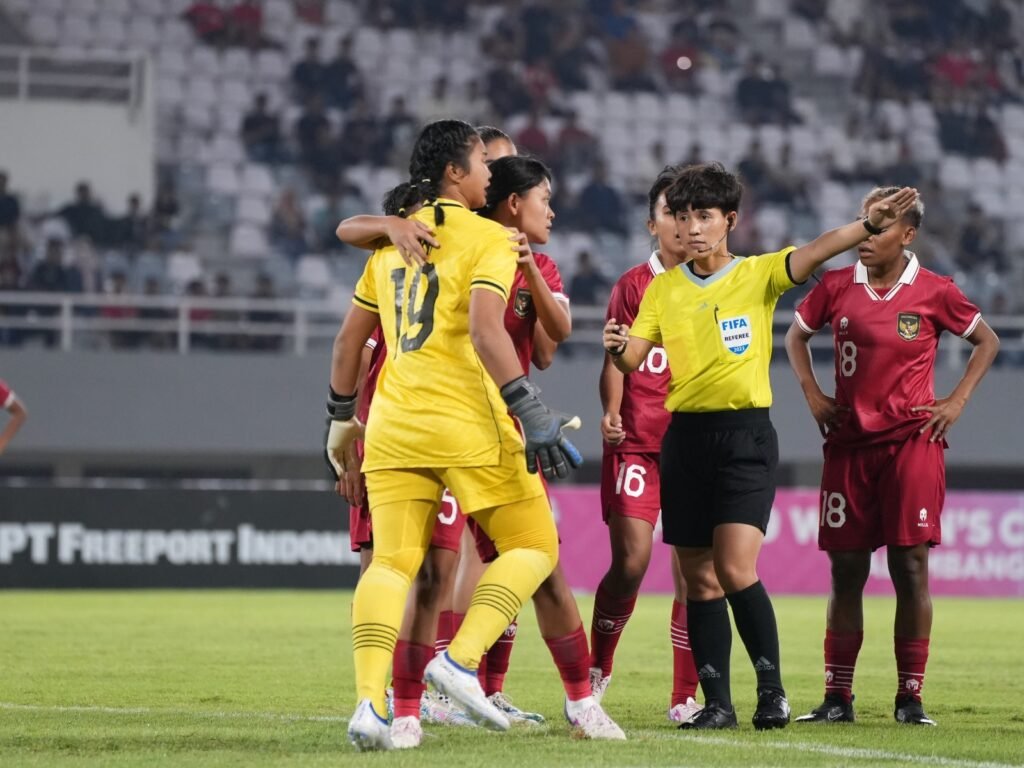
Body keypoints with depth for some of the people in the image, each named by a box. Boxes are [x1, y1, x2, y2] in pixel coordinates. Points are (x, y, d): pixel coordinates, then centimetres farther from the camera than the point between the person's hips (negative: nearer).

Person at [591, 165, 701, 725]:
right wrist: (611, 413, -13)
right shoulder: (634, 285, 6)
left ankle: (685, 698, 4)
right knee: (630, 561, -10)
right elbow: (616, 361, 5)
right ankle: (595, 672, 11)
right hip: (637, 442, -1)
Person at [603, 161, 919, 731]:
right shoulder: (663, 288, 9)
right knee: (699, 577, 4)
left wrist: (870, 225, -33)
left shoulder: (759, 275, -1)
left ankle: (772, 688, -3)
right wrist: (618, 347, -19)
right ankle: (717, 701, 10)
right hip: (685, 436, 4)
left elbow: (814, 253, -16)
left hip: (746, 433, -4)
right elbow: (633, 358, 5)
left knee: (735, 569, -16)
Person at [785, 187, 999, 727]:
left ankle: (910, 698, 1)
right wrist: (812, 394, 10)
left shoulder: (933, 292, -1)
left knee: (910, 568, -5)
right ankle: (837, 698, 9)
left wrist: (956, 402, 3)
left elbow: (986, 341, 11)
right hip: (849, 443, 2)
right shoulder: (837, 287, 5)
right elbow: (796, 334, 21)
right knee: (845, 571, 3)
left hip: (912, 442, -2)